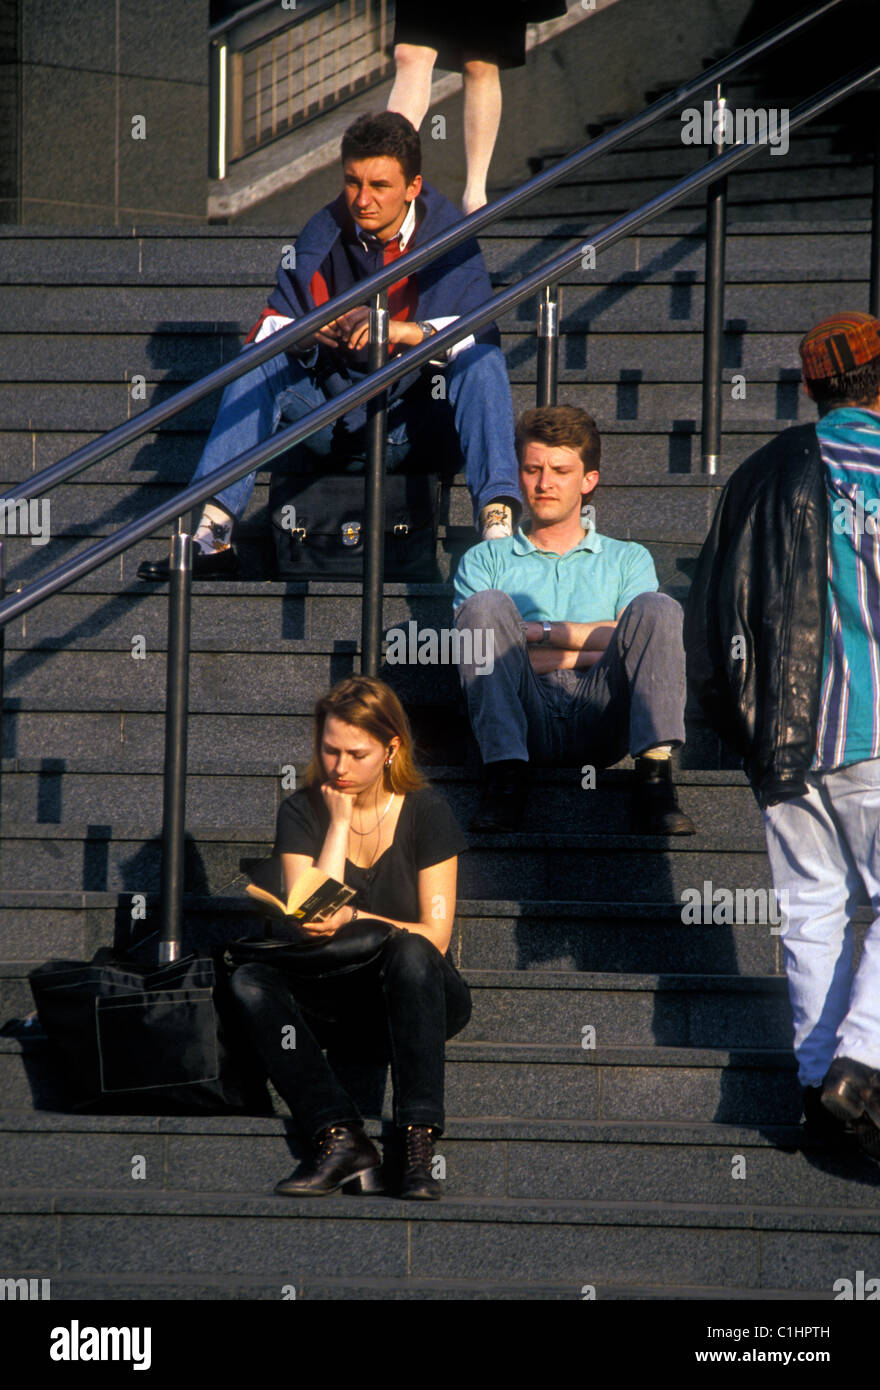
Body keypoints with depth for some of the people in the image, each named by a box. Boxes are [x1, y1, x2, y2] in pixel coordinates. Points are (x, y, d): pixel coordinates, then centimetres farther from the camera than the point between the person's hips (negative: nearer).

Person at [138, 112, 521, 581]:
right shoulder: (322, 236, 0)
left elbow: (479, 334, -17)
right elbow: (269, 326, -3)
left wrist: (402, 331, -35)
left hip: (423, 423, -3)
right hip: (337, 416, 3)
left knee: (482, 362, -28)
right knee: (260, 362, -16)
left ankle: (497, 522, -43)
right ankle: (212, 536, -25)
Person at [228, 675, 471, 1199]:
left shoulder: (426, 812, -3)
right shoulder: (303, 812, 2)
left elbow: (434, 936, -8)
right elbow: (308, 923, -11)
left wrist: (352, 920, -21)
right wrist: (339, 823, -11)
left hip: (419, 996, -2)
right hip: (341, 1000, 2)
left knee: (409, 954, -36)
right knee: (252, 980, -26)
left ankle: (419, 1144, -41)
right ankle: (339, 1137, -40)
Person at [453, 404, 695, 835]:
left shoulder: (628, 559, 27)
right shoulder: (484, 560, 25)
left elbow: (644, 637, 7)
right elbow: (473, 650, 6)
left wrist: (542, 632, 0)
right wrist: (589, 649, 0)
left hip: (600, 718, 0)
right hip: (525, 718, 0)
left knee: (657, 608, -22)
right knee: (488, 604, -24)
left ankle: (654, 777, -37)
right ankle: (506, 778, -36)